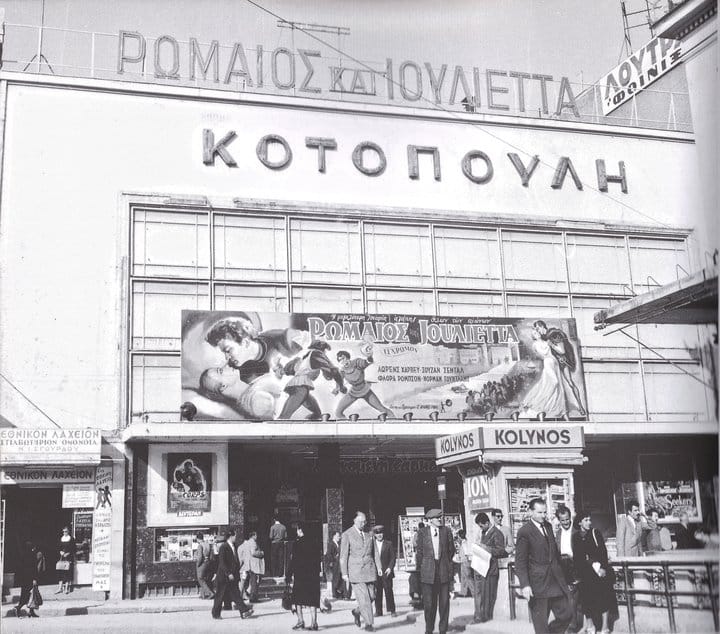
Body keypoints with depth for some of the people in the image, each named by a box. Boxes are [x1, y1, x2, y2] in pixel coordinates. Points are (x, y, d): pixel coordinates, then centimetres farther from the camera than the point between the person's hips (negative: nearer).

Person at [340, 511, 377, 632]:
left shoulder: (368, 535, 14)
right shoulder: (347, 535, 0)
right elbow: (343, 555, -1)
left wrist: (376, 569, 15)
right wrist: (344, 573, -7)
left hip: (369, 570, 5)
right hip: (356, 571, -5)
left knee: (371, 596, 2)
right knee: (363, 598, -7)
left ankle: (357, 611, 28)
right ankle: (368, 623, 2)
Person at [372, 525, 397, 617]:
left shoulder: (388, 544, 6)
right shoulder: (372, 544, 9)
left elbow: (393, 557, 4)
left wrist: (390, 568, -8)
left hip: (386, 572, -1)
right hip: (375, 572, 2)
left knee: (388, 591, -1)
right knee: (377, 592, 3)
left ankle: (392, 610, 6)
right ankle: (378, 611, 10)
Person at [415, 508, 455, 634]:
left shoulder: (446, 531, 4)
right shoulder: (422, 532, 1)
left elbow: (451, 550, 15)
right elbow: (419, 552, 8)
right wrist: (421, 567, 12)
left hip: (444, 571, 1)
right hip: (428, 572, -1)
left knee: (444, 601, 2)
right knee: (428, 602, 1)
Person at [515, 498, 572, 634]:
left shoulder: (548, 526, 11)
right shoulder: (524, 531, -11)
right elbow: (520, 562, -12)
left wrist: (561, 576, 20)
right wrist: (525, 585, -20)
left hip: (555, 581, 7)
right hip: (538, 584, -7)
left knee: (566, 615, 7)